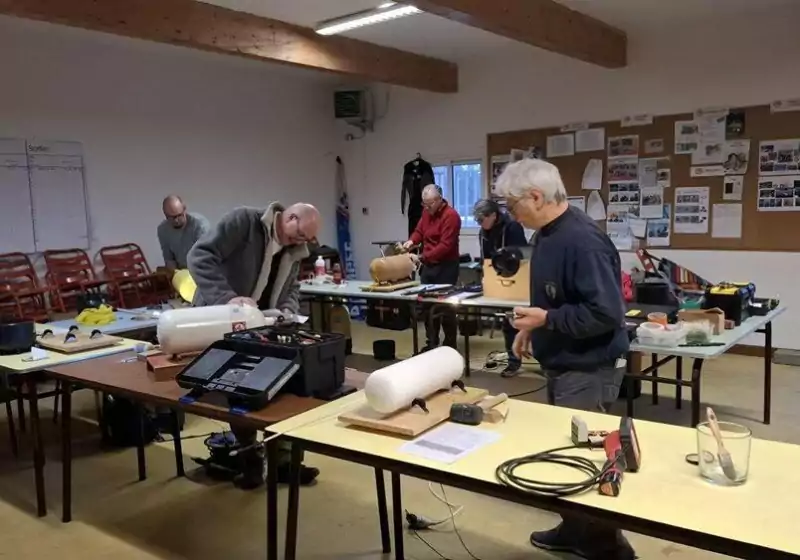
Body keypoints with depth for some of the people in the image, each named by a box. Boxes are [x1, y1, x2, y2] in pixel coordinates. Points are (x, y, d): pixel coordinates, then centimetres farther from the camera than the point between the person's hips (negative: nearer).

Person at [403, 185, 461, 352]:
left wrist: (422, 257, -25)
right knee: (427, 306, 11)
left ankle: (450, 347, 10)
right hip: (428, 266, 8)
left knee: (445, 307, -2)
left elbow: (445, 246, -23)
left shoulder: (451, 216, -17)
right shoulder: (427, 212, 10)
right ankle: (431, 344, 22)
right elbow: (419, 230, 19)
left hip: (446, 268, -8)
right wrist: (412, 241, -4)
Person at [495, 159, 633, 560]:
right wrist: (532, 328, 9)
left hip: (588, 370, -10)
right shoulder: (547, 234, 6)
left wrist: (547, 320, -23)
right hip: (561, 364, 10)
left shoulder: (582, 240, -25)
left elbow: (607, 313, -28)